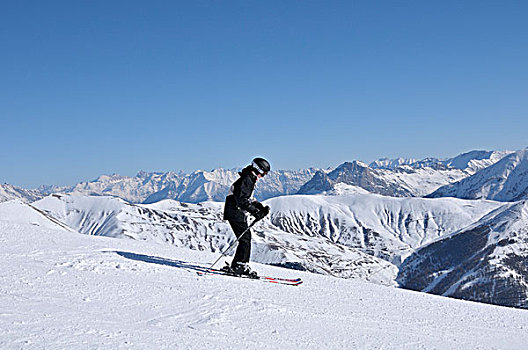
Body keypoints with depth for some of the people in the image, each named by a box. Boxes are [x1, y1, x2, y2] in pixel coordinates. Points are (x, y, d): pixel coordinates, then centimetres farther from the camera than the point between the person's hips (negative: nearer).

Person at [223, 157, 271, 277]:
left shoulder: (250, 179, 17)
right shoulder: (246, 179, -16)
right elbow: (241, 199, -24)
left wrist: (261, 208, 12)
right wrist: (255, 212, -24)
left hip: (238, 213, 10)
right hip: (235, 212, -10)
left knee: (246, 237, 11)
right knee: (245, 239, -11)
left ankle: (241, 264, 16)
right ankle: (239, 265, -9)